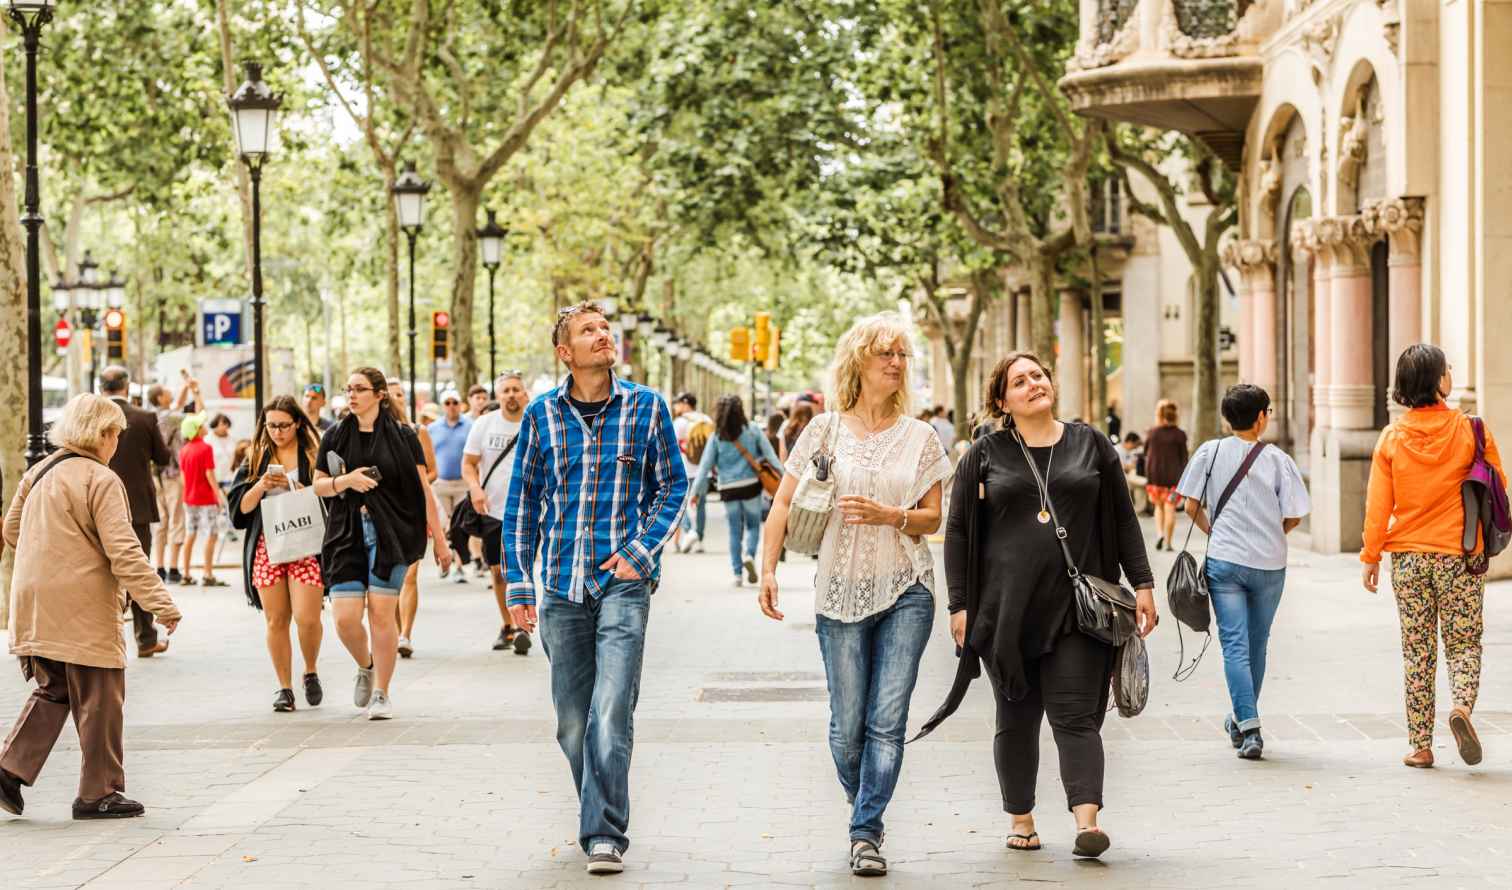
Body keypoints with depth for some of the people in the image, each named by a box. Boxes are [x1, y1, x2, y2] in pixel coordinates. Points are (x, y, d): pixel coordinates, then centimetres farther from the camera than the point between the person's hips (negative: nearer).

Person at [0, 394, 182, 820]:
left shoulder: (38, 474, 10)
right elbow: (124, 553, -20)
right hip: (83, 611, -7)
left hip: (36, 608, 7)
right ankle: (98, 793, 11)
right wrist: (162, 605, -19)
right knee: (99, 702, 4)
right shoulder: (102, 481, -13)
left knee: (53, 693, 19)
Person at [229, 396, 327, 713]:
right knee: (276, 620, 1)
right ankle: (284, 687, 11)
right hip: (266, 547, 2)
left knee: (307, 618, -12)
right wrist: (261, 486, -10)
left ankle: (311, 673, 14)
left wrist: (295, 488, -12)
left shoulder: (314, 455, 5)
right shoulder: (256, 459, 12)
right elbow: (240, 507, 7)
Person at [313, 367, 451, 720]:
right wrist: (345, 481, -9)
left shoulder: (402, 436, 2)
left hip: (391, 532, -2)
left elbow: (423, 489, 2)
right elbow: (319, 486, 12)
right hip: (347, 533, 2)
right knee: (345, 617, -6)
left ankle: (381, 694, 6)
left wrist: (439, 538, 0)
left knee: (382, 613, -6)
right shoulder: (335, 437, 10)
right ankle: (365, 667, 25)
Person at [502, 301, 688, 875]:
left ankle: (605, 835, -11)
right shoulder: (542, 415, 6)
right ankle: (602, 819, 26)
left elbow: (674, 485, 7)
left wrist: (641, 553, -5)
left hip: (623, 582, -3)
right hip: (562, 588, 3)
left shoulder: (645, 407, 1)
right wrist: (517, 583, 6)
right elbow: (522, 501, 11)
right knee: (572, 723, 9)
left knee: (610, 715, -15)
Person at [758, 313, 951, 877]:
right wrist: (768, 568, -8)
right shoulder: (826, 430, 2)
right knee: (847, 725, 3)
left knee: (887, 720, -8)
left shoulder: (919, 437, 5)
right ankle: (862, 803, 30)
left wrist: (887, 515, -11)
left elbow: (932, 517, 8)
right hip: (841, 591, 0)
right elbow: (784, 502, 2)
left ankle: (866, 832, -3)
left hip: (906, 589, 1)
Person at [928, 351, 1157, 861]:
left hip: (1078, 608, 0)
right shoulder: (985, 455, 6)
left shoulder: (1090, 445, 9)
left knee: (1075, 715, -8)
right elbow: (959, 532, 6)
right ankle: (1020, 819, 19)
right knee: (1017, 719, 8)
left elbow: (1122, 519, 12)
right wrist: (960, 605, 0)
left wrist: (1142, 583, 6)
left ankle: (1086, 820, -17)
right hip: (1007, 609, 1)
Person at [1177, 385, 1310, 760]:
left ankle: (1249, 729, -12)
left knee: (1235, 645, -2)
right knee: (1257, 644, 16)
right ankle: (1242, 720, 29)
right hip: (1269, 564, 1)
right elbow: (1293, 517, -3)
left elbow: (1192, 506, -2)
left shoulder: (1211, 452, -1)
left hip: (1224, 561, 0)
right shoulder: (1277, 459, -4)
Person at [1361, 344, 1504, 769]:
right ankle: (1462, 705, -21)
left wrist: (1371, 557, 5)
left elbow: (1378, 504, -2)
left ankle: (1420, 745, 7)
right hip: (1460, 556, -2)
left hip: (1408, 556, 2)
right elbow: (1498, 485, 3)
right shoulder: (1470, 430, -6)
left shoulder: (1392, 437, -1)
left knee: (1417, 650, 7)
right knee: (1463, 643, 7)